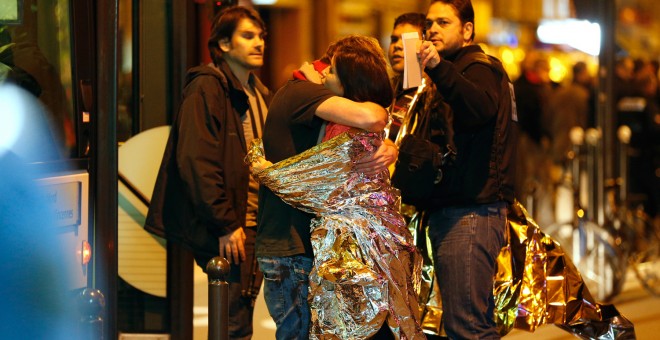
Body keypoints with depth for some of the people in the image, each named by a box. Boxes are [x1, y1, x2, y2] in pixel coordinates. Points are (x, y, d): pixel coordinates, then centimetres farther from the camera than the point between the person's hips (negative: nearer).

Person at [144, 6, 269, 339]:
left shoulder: (258, 93, 18)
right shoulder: (207, 88, -10)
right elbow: (196, 161, -18)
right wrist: (225, 224, -19)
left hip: (254, 223, 9)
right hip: (230, 229, -9)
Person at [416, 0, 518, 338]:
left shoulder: (480, 68, -6)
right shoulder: (454, 73, 27)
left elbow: (481, 108, -30)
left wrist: (439, 69, -43)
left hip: (470, 215, -11)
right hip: (448, 212, 11)